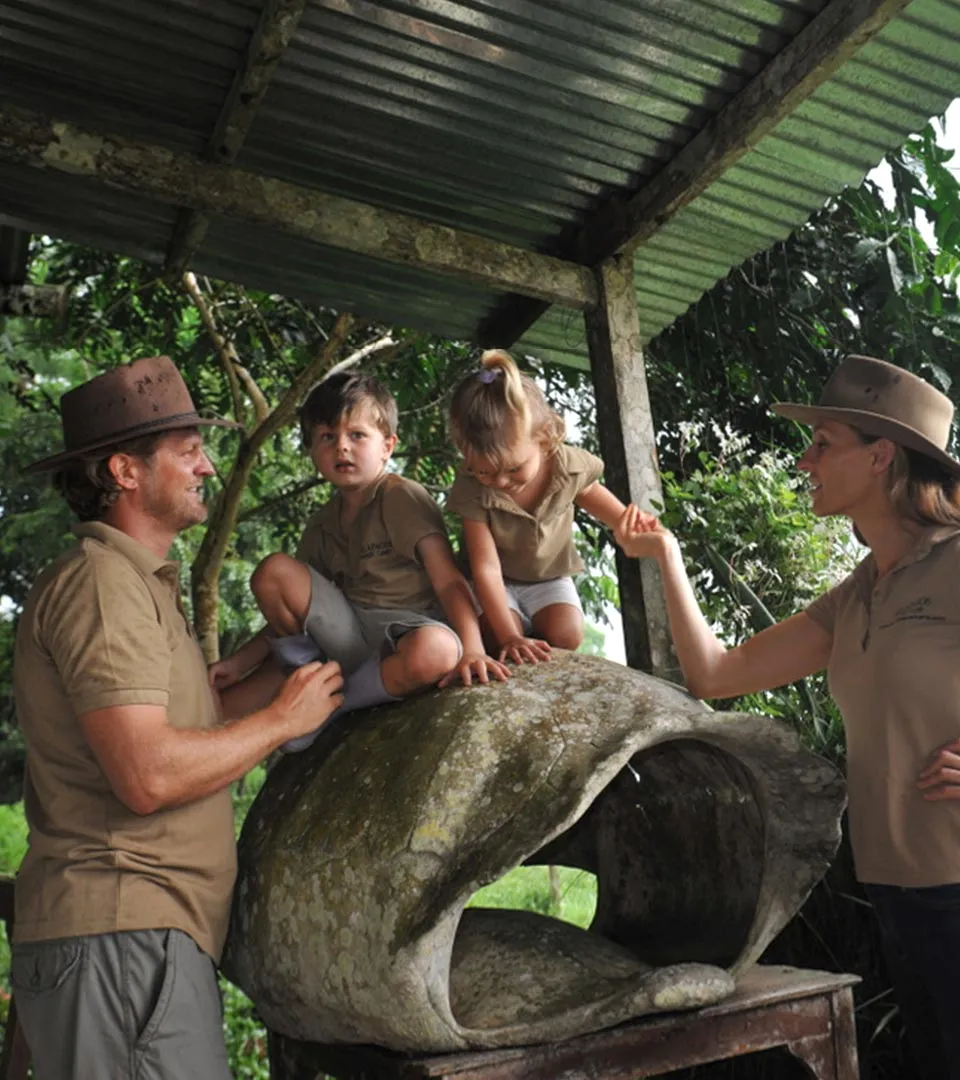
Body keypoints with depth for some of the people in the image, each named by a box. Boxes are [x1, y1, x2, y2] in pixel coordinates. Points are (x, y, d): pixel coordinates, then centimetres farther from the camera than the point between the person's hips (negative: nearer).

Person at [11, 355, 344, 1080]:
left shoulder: (142, 585, 20)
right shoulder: (101, 584, -14)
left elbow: (191, 722, 15)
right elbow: (148, 775, -23)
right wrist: (281, 719, -11)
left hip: (149, 932, 10)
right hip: (119, 934, -10)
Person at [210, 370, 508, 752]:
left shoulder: (404, 497, -6)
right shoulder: (322, 525, 13)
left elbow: (448, 580, -14)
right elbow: (292, 612, 19)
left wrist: (471, 648, -29)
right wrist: (239, 663, 11)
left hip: (404, 630, -4)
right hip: (350, 631, 5)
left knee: (436, 651, -41)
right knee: (272, 571, -14)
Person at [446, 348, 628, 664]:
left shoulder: (569, 465, -25)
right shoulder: (472, 490, -32)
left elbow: (590, 494, 4)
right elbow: (486, 568, -31)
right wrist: (509, 636, -34)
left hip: (551, 577, 2)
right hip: (500, 582, -2)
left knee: (567, 635, -19)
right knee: (498, 639, -24)